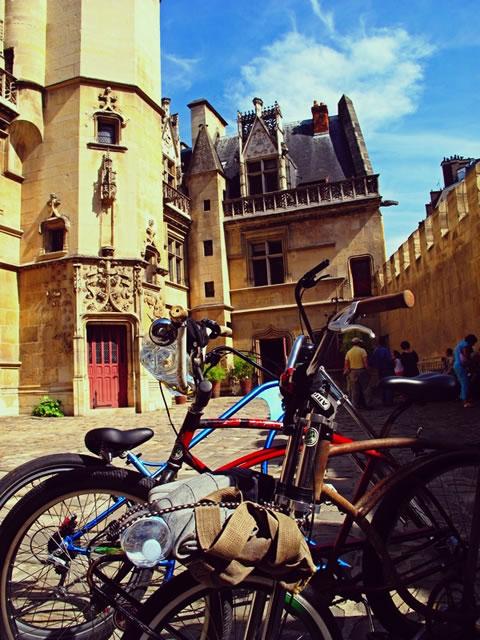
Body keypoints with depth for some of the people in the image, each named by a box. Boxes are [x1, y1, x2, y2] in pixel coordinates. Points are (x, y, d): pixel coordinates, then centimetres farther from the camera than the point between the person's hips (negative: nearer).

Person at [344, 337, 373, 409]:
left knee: (355, 390, 5)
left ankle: (356, 405, 6)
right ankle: (368, 404, 1)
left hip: (353, 372, 3)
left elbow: (346, 364, 4)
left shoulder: (348, 352, 5)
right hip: (362, 371, -3)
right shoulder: (362, 350, -4)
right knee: (366, 388, 2)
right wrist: (367, 369, -2)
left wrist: (348, 371, 12)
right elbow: (365, 361, -11)